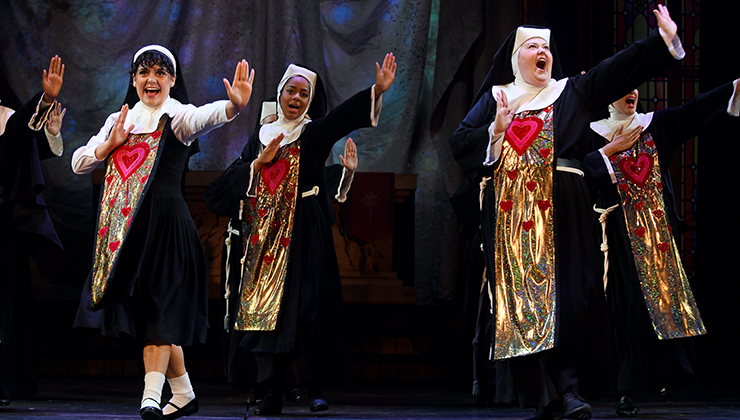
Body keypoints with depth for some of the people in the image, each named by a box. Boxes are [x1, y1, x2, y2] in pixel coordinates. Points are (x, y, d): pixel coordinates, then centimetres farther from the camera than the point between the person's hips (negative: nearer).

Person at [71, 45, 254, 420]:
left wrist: (234, 105, -48)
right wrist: (112, 144, -3)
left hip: (164, 220, -6)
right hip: (123, 227, 6)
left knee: (159, 306, -13)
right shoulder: (119, 121, 16)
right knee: (135, 304, 9)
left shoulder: (177, 117, -3)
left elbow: (204, 116, -26)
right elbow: (78, 163, 14)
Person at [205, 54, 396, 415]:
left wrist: (377, 89, -26)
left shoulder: (313, 135, 5)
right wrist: (260, 162, -7)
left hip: (302, 233, -3)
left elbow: (344, 115, -11)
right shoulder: (260, 137, 15)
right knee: (265, 310, -2)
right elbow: (234, 179, 9)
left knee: (305, 309, -10)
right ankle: (272, 394, -1)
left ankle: (315, 389, -7)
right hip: (264, 233, 3)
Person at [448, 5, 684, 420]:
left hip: (562, 210, 0)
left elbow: (623, 67, 6)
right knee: (520, 297, -4)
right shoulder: (495, 99, 15)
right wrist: (496, 131, -5)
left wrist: (664, 36, -4)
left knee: (568, 298, -13)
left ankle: (564, 384, -11)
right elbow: (460, 143, 10)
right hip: (510, 211, 0)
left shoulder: (573, 92, 14)